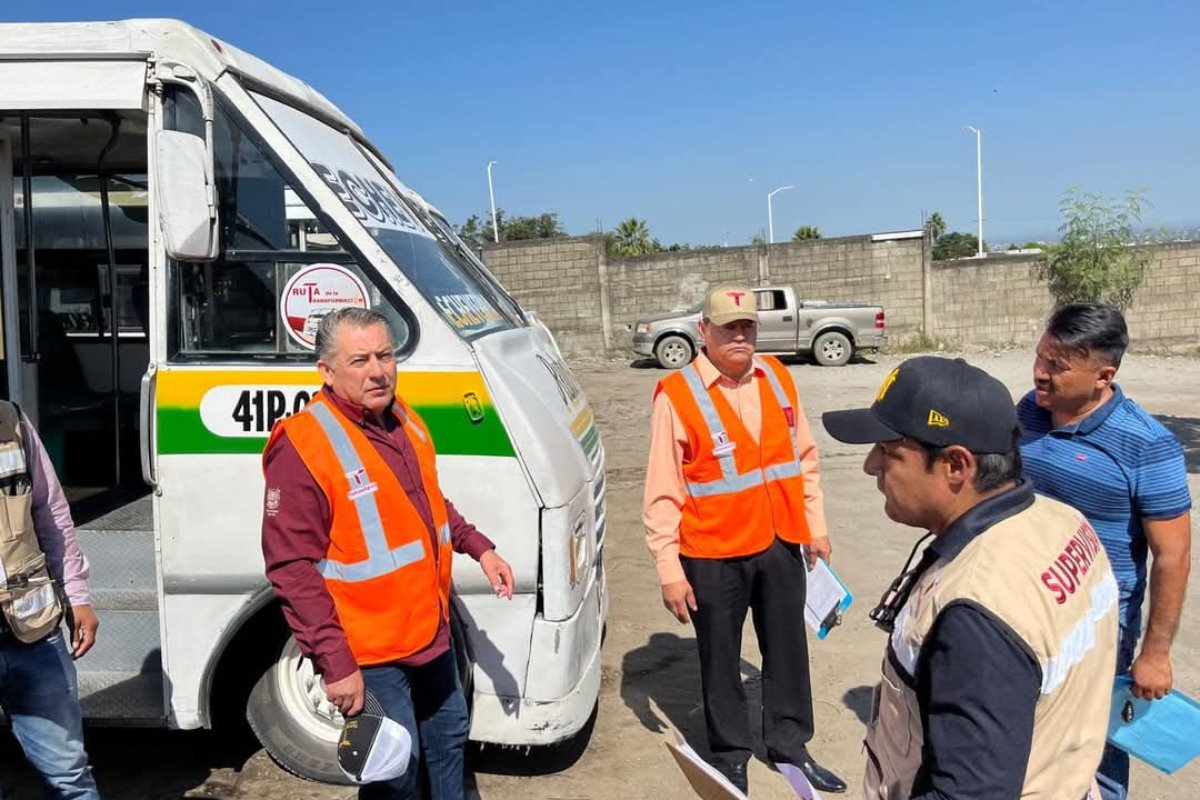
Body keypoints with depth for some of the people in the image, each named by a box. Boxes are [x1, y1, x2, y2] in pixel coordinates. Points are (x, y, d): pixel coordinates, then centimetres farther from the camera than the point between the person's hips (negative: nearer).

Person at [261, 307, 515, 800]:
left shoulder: (403, 420, 2)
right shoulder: (303, 447, -23)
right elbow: (291, 569, -23)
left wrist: (480, 549, 12)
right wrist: (335, 662, -24)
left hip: (432, 633, 8)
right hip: (370, 654, -8)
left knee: (449, 736, 25)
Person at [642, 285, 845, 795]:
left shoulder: (777, 377, 3)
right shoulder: (677, 395, -14)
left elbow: (804, 458, 12)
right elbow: (662, 496, -13)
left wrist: (815, 526, 13)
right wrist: (670, 571, -13)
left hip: (781, 545, 5)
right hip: (713, 555, -5)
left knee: (788, 650, 18)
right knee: (721, 662, 12)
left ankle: (789, 745, 38)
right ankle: (731, 758, 32)